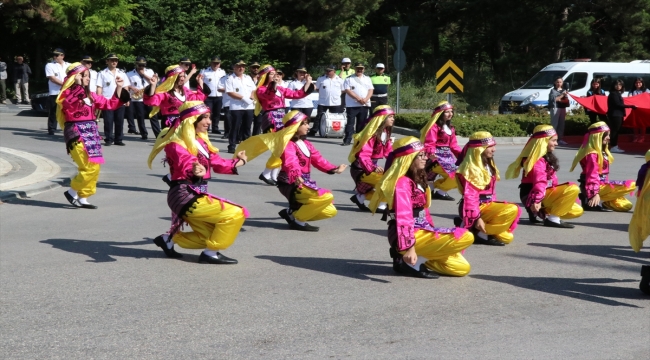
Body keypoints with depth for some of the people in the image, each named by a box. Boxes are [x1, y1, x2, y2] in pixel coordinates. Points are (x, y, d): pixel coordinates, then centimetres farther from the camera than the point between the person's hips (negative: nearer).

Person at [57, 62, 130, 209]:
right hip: (76, 133, -8)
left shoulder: (90, 95, 15)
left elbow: (110, 104, 19)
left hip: (91, 132, 8)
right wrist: (78, 85, -27)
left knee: (95, 167, 5)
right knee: (89, 167, -15)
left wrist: (119, 88, 13)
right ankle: (72, 192, 5)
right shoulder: (67, 94, -6)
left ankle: (83, 198, 15)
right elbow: (71, 102, -29)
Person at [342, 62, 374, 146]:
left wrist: (366, 99, -12)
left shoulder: (367, 79, 15)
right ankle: (347, 140, -8)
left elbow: (370, 90, 7)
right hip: (352, 105, -4)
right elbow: (348, 90, -8)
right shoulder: (349, 79, 2)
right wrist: (358, 98, -17)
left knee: (362, 123, 7)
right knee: (350, 122, -7)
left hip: (364, 104, 4)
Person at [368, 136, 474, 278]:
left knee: (462, 267, 9)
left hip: (421, 231, 10)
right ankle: (412, 261, -14)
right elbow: (404, 217, -28)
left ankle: (417, 258, 8)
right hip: (412, 235, -10)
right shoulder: (402, 182, -17)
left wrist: (432, 233, 19)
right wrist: (409, 247, -36)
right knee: (466, 237, -20)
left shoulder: (416, 180, 14)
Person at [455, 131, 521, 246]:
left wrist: (494, 209, 10)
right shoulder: (471, 169, -15)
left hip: (488, 205, 9)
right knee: (513, 210, -27)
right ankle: (480, 233, -17)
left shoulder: (489, 166, 15)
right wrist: (477, 218, -26)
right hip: (478, 208, -9)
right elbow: (470, 196, -21)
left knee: (507, 237, 6)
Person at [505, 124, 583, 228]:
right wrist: (537, 200, -41)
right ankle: (552, 219, -20)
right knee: (573, 189, -23)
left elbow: (551, 180, 17)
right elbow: (539, 181, -31)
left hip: (546, 194, 10)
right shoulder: (537, 159, -16)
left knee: (577, 211, 10)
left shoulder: (547, 157, 17)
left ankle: (541, 212, 10)